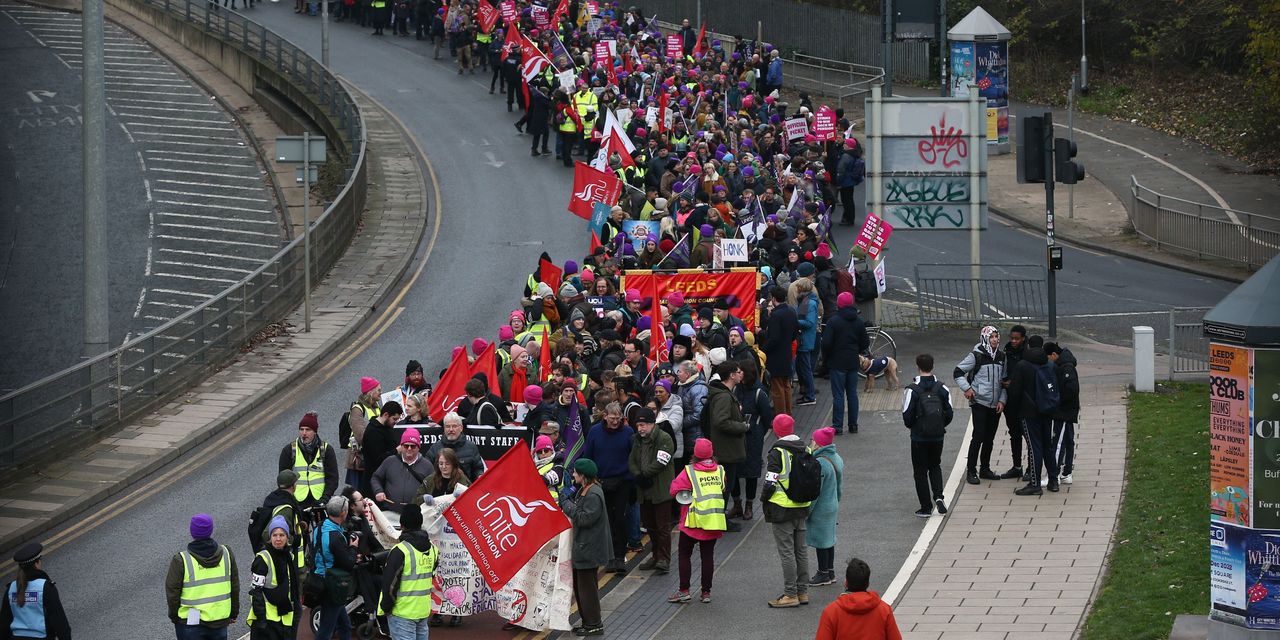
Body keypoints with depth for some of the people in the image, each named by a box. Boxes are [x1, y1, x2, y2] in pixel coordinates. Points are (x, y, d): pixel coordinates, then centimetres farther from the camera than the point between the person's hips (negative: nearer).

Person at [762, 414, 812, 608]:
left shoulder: (777, 452, -15)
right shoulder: (805, 450, 7)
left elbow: (771, 482, -17)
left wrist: (764, 499, -1)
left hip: (782, 509, -7)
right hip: (802, 508, 7)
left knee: (786, 552, -3)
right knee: (800, 550, 15)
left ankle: (791, 595, -1)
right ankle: (802, 592, 20)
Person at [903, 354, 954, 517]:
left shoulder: (912, 389, -14)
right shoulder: (942, 388, -3)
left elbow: (907, 415, -13)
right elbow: (950, 413, -1)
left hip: (919, 437, -3)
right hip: (938, 436, 3)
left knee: (920, 471, 8)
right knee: (935, 467, 23)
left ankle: (926, 507, 8)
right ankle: (938, 496, 2)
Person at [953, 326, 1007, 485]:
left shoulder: (1001, 357, 8)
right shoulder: (976, 356, -8)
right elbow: (958, 372, -3)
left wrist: (1002, 400, 2)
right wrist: (966, 388, -14)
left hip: (996, 405, 5)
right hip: (979, 402, -5)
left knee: (990, 438, 10)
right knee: (979, 436, -9)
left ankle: (985, 469, 21)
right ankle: (971, 471, -4)